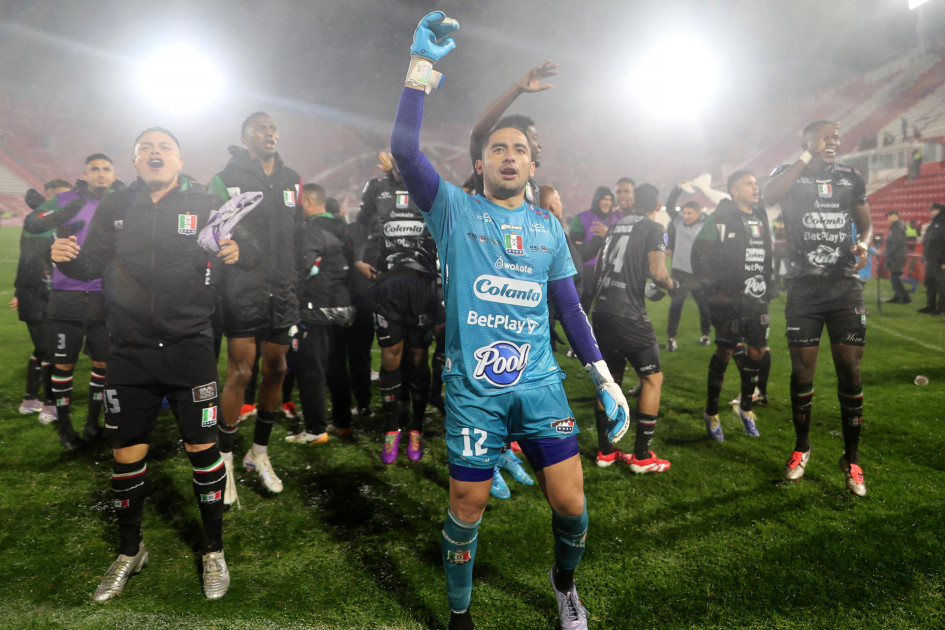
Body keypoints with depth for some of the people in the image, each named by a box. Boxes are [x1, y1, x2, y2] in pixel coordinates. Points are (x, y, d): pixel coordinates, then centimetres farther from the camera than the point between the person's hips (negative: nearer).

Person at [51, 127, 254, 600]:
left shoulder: (205, 206, 1)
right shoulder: (114, 209, 7)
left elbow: (243, 257, -2)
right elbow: (93, 265, 9)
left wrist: (236, 255, -25)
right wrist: (67, 259, -13)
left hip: (189, 348, -2)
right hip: (130, 351, 3)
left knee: (202, 447, 2)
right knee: (126, 453, 10)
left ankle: (213, 551, 22)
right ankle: (129, 552, 33)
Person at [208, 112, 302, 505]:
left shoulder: (291, 180, 15)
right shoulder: (226, 180, 0)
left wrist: (297, 279, 15)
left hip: (282, 293, 5)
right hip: (243, 292, -5)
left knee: (276, 371, 8)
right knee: (240, 373, -6)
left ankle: (260, 452, 24)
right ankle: (225, 460, 10)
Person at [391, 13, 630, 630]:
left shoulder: (548, 226, 11)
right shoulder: (455, 208, 2)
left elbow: (570, 306, 13)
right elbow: (404, 149, -14)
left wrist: (605, 379, 9)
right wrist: (423, 63, -17)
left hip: (539, 382, 3)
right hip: (473, 387, -2)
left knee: (571, 502, 4)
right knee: (466, 510, 6)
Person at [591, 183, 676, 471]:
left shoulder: (616, 226, 17)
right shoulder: (653, 229, -2)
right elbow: (657, 272, -14)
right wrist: (671, 285, 6)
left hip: (600, 311, 7)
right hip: (628, 315, -7)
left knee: (611, 379, 17)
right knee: (653, 378, 5)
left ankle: (605, 451, 22)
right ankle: (641, 456, 8)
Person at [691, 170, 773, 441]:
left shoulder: (761, 217, 16)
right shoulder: (721, 218, -6)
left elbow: (767, 255, 23)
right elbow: (699, 253, -9)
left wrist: (768, 286, 16)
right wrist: (711, 286, -12)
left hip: (757, 299, 7)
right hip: (729, 299, -7)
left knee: (757, 352, 8)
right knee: (724, 352, -4)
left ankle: (745, 407, 27)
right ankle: (711, 413, 9)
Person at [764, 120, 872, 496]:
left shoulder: (851, 178, 12)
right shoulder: (789, 175, 3)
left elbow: (866, 224, 19)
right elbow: (769, 195, -20)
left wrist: (864, 244, -4)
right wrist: (808, 158, -14)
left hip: (845, 288, 2)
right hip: (803, 289, -2)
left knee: (850, 372, -1)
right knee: (802, 372, 5)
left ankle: (851, 458, 13)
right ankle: (801, 448, 24)